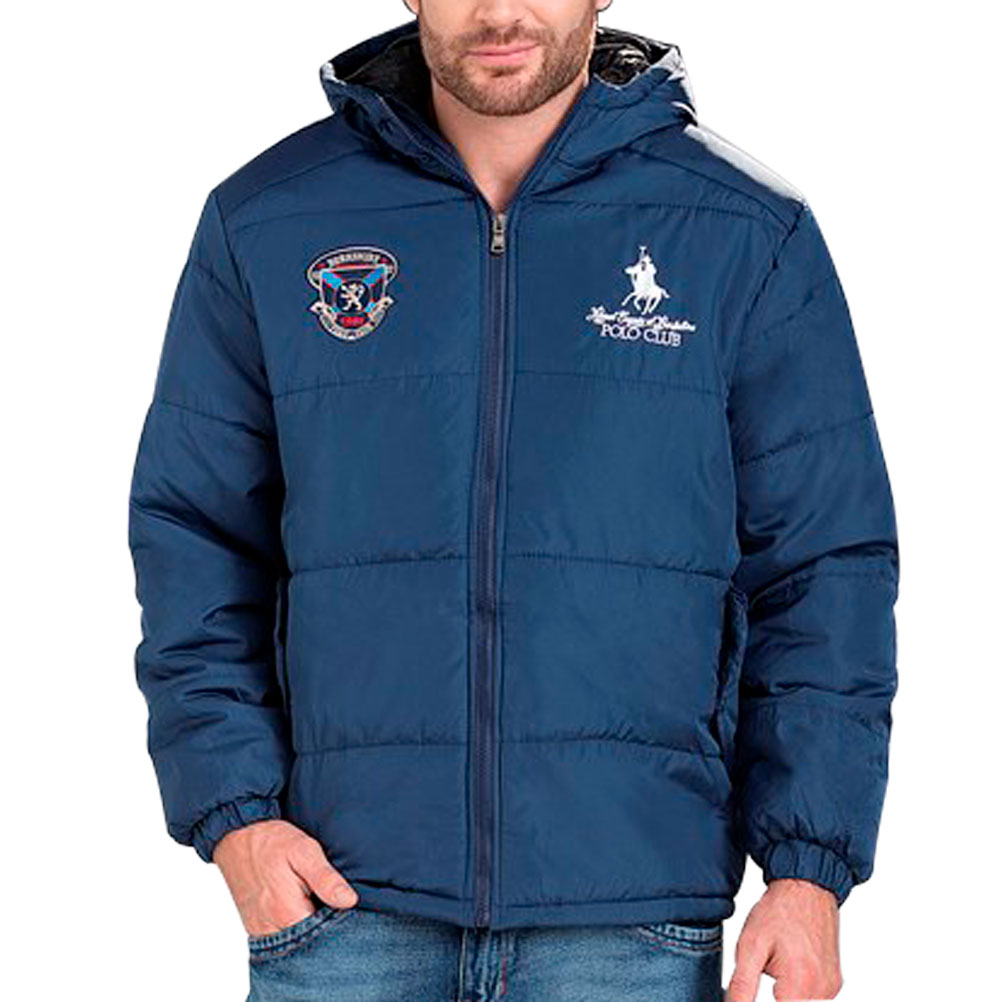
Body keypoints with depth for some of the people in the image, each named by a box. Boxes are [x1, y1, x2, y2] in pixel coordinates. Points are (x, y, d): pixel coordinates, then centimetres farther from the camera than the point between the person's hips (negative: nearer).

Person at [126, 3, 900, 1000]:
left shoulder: (750, 236, 3)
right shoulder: (264, 223, 6)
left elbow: (827, 569, 3)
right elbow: (192, 534, 9)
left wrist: (811, 870, -4)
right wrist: (232, 808, -3)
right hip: (343, 901, 1)